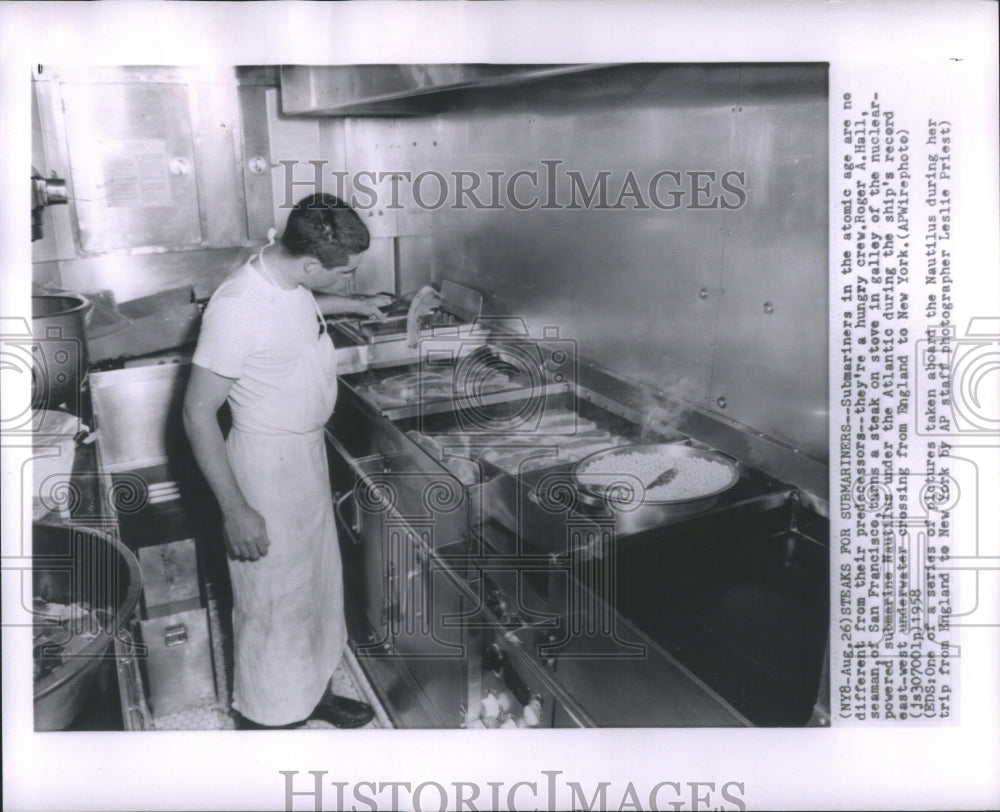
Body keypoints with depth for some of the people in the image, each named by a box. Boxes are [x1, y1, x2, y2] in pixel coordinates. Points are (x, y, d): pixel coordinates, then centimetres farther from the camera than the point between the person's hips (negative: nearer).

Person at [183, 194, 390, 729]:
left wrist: (356, 305, 26)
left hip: (309, 453, 9)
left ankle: (311, 692, 43)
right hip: (267, 466, -9)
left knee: (317, 579, 22)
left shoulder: (290, 280, -4)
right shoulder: (238, 307, -29)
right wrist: (234, 510, -22)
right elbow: (198, 411, -23)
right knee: (272, 600, 7)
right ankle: (262, 720, 29)